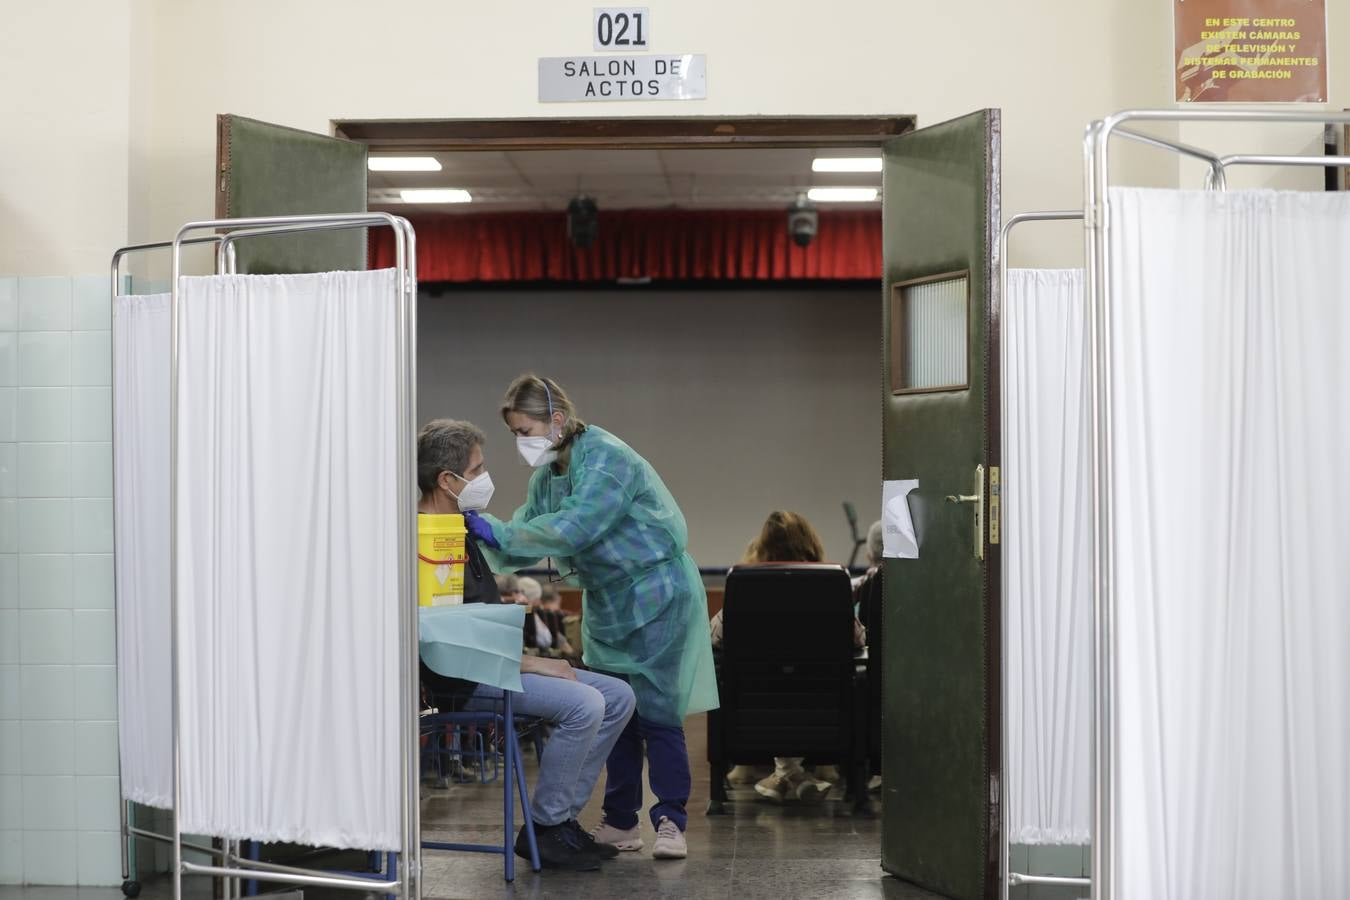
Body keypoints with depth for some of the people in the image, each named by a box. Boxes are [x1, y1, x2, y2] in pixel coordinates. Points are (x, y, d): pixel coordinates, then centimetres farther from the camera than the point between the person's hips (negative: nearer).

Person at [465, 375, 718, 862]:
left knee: (655, 711, -9)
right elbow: (525, 539, 6)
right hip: (606, 604, 8)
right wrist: (480, 534, -11)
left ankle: (671, 822, -3)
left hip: (655, 597, -8)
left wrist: (500, 532, -28)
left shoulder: (607, 459, -23)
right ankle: (620, 822, 15)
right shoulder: (547, 474, 4)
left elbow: (571, 528, -33)